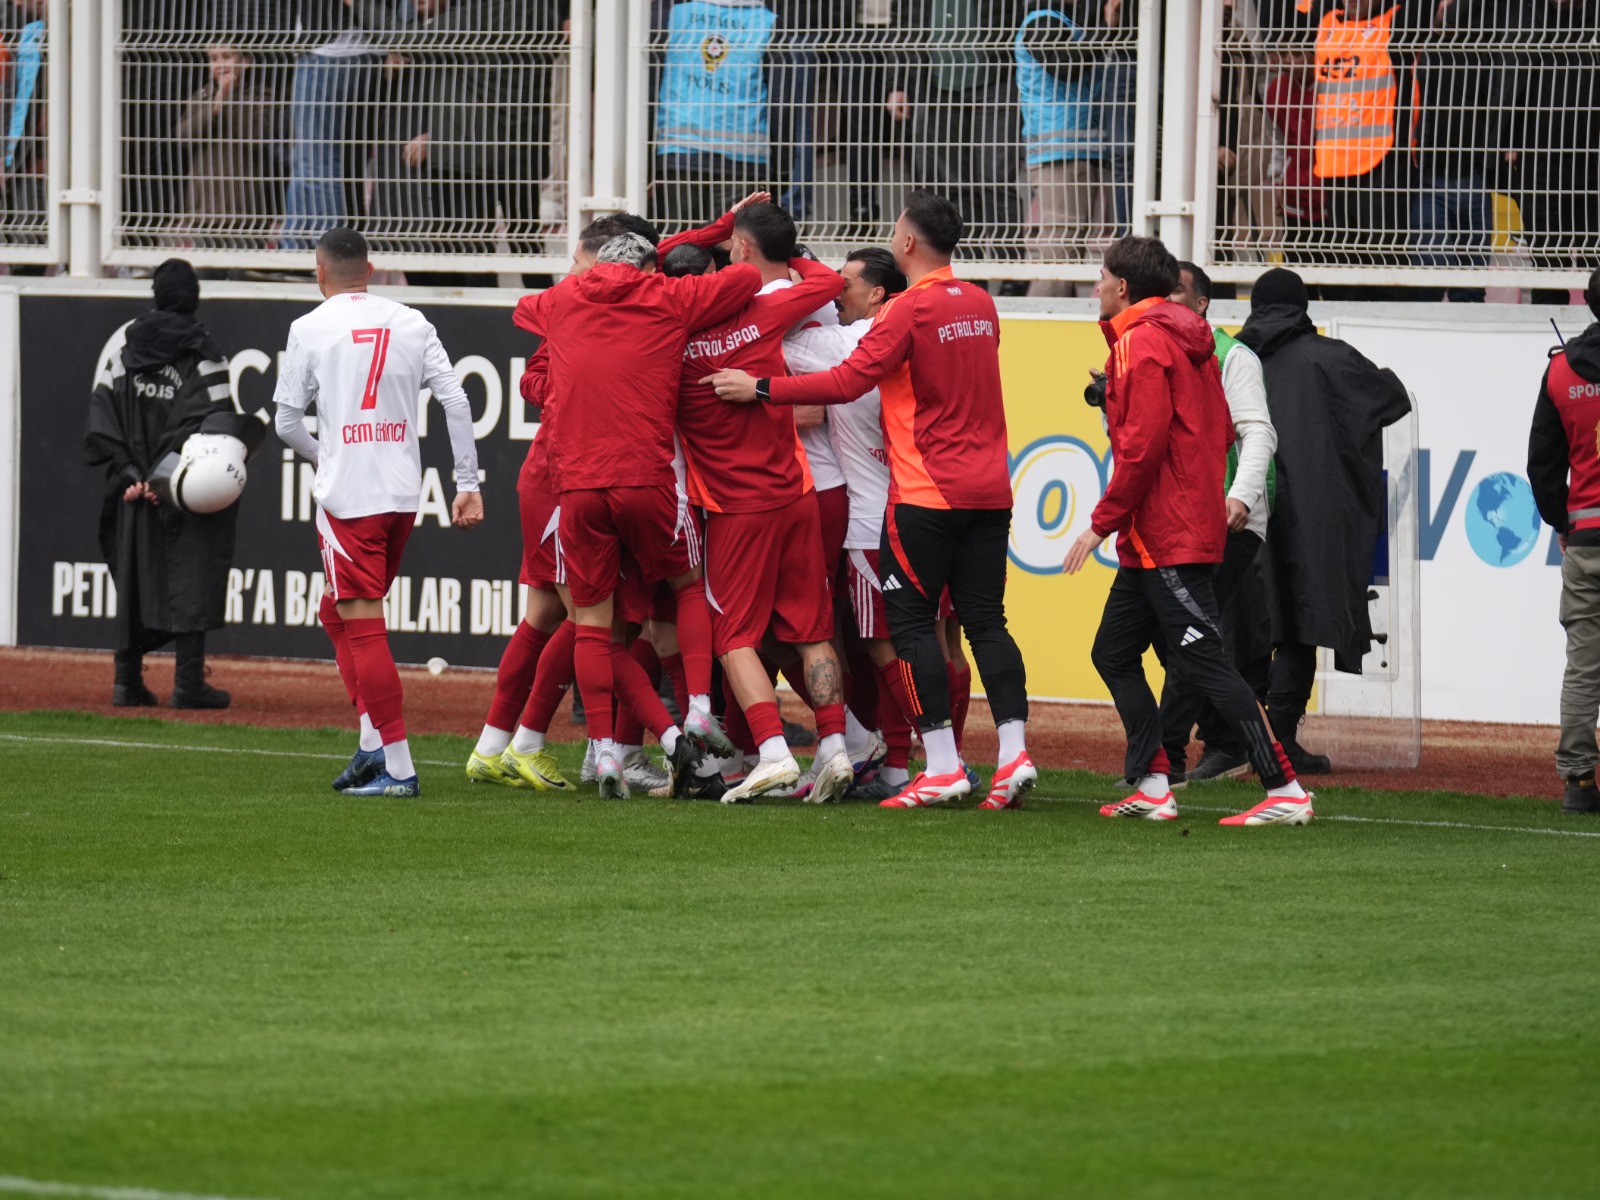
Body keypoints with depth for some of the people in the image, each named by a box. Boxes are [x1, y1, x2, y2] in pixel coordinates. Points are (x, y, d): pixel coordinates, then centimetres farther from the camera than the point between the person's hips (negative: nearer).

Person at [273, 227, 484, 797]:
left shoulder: (310, 328, -3)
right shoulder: (411, 323, 8)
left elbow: (287, 422, 0)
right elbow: (456, 402, 2)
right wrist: (467, 484, 3)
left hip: (347, 494, -6)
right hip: (404, 493, 6)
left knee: (362, 624, -4)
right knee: (338, 612, 20)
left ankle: (398, 767, -9)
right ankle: (373, 744, 13)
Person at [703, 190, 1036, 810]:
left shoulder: (909, 310, -12)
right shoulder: (981, 305, 11)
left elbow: (848, 380, -18)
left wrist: (761, 388, -13)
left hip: (925, 496, -7)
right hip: (989, 491, 7)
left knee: (910, 621, -1)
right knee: (985, 621, 7)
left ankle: (943, 765, -5)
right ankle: (1013, 752, -5)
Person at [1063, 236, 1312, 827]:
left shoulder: (1140, 343, -12)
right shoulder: (1190, 342, 17)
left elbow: (1143, 444, -20)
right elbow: (1221, 433, 17)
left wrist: (1103, 522, -14)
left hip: (1166, 541, -10)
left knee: (1202, 662, -11)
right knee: (1114, 652, 14)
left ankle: (1286, 792, -14)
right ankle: (1151, 788, 12)